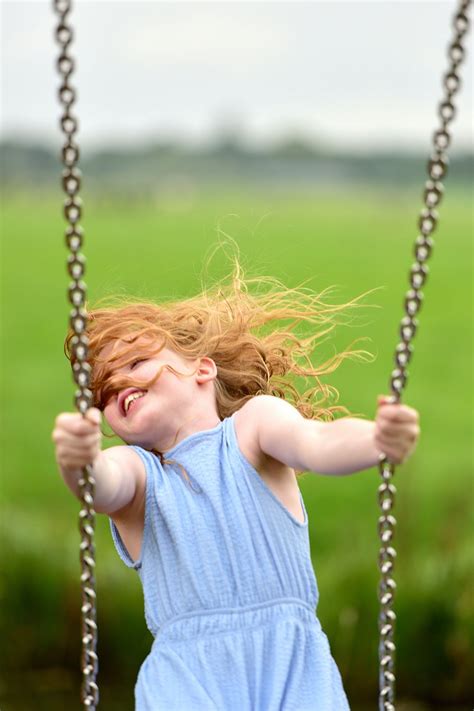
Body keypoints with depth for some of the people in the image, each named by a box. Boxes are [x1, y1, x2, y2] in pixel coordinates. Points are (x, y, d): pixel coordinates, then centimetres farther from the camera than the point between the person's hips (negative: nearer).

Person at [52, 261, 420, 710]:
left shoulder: (254, 418, 9)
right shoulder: (138, 471, 12)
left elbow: (318, 443, -11)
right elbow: (105, 484, -12)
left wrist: (378, 439, -34)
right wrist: (80, 464, -36)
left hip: (290, 662, -1)